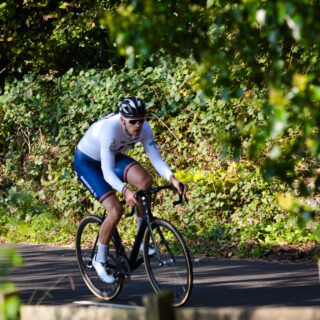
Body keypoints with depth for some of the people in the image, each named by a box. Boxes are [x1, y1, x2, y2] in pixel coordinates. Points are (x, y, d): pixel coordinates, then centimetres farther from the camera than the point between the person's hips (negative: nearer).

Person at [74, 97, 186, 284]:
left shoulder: (144, 128, -21)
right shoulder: (110, 129, -38)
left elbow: (157, 159, -20)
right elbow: (107, 172, -42)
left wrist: (172, 179, -39)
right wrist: (126, 191, -58)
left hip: (114, 157, 6)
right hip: (86, 162, -6)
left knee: (145, 180, -23)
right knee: (116, 210, -22)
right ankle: (100, 260, 1)